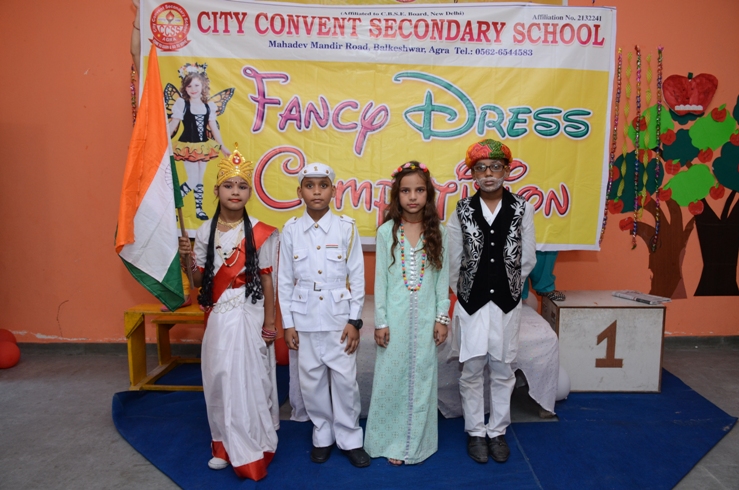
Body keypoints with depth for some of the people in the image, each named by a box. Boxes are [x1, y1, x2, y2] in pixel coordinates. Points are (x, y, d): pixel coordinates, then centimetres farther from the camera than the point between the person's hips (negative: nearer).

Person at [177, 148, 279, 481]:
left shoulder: (259, 233, -8)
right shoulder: (205, 231, 2)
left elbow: (267, 280, -5)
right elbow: (198, 281, 6)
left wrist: (269, 321, -6)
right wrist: (187, 259, -13)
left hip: (248, 318, -4)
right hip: (217, 319, 4)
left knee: (248, 382, 2)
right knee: (219, 381, 12)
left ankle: (251, 450, 18)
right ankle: (226, 446, 31)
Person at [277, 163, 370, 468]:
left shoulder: (346, 228, -5)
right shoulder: (291, 229, -1)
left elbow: (357, 277, -2)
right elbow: (284, 280, 2)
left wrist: (354, 321, -5)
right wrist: (287, 323, 1)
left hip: (339, 316, -1)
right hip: (304, 318, 2)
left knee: (344, 378, 4)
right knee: (312, 379, 10)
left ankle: (349, 438, 24)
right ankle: (322, 436, 30)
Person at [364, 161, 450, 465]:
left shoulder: (437, 232, 1)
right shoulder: (387, 231, -3)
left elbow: (443, 277, 3)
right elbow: (380, 278, -2)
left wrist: (442, 317, 0)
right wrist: (380, 321, -4)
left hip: (426, 316, 1)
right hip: (395, 315, -1)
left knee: (422, 377, 9)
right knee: (392, 377, 7)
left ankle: (417, 443, 27)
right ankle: (392, 441, 25)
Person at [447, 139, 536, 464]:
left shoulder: (522, 209, -3)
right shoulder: (462, 211, -3)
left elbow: (528, 260, 3)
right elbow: (453, 262, 3)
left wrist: (508, 287, 9)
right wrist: (464, 293, 9)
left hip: (507, 303, 0)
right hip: (471, 304, 0)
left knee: (502, 370, 12)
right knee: (472, 370, 9)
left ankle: (498, 431, 29)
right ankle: (475, 432, 27)